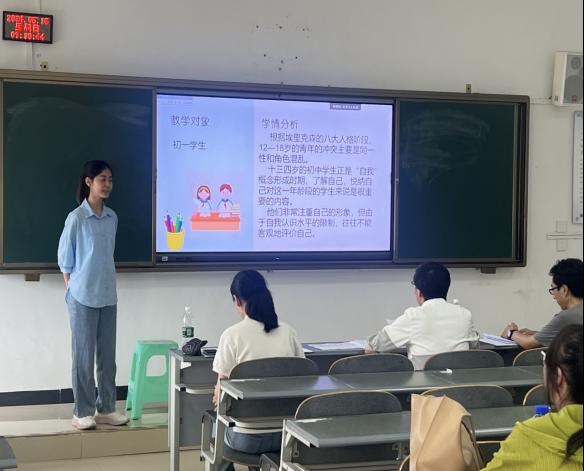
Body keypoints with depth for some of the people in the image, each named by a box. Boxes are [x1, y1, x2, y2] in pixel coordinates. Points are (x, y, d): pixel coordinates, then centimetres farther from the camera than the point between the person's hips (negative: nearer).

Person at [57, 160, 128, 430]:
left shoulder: (112, 218, 5)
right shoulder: (76, 218, -10)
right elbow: (65, 259, -3)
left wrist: (103, 282, 11)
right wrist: (73, 290, -1)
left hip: (108, 297, 5)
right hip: (83, 298, -5)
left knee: (107, 355, 10)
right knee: (84, 356, 3)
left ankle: (105, 409, 20)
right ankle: (82, 412, 13)